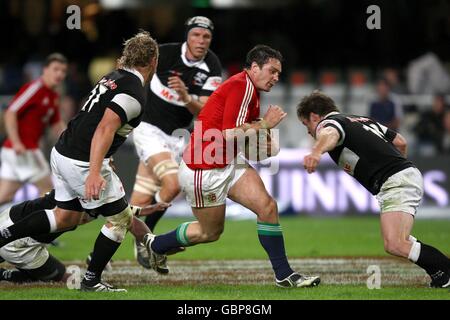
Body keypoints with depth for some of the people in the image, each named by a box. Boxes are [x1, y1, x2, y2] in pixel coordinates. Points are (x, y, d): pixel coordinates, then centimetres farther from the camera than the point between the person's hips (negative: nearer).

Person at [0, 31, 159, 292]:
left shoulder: (114, 78, 11)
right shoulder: (134, 92, -17)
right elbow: (105, 129, -29)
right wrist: (94, 173, -37)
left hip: (62, 153, 9)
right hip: (83, 163, -9)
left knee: (66, 217, 22)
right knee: (121, 218, 7)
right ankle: (92, 281, 12)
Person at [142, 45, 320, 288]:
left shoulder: (249, 88, 11)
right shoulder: (241, 86, -20)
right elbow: (230, 134, -26)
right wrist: (264, 124, -16)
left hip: (227, 165, 9)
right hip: (203, 171, -9)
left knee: (267, 206, -8)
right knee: (211, 232, 9)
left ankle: (284, 274, -3)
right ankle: (156, 244, 32)